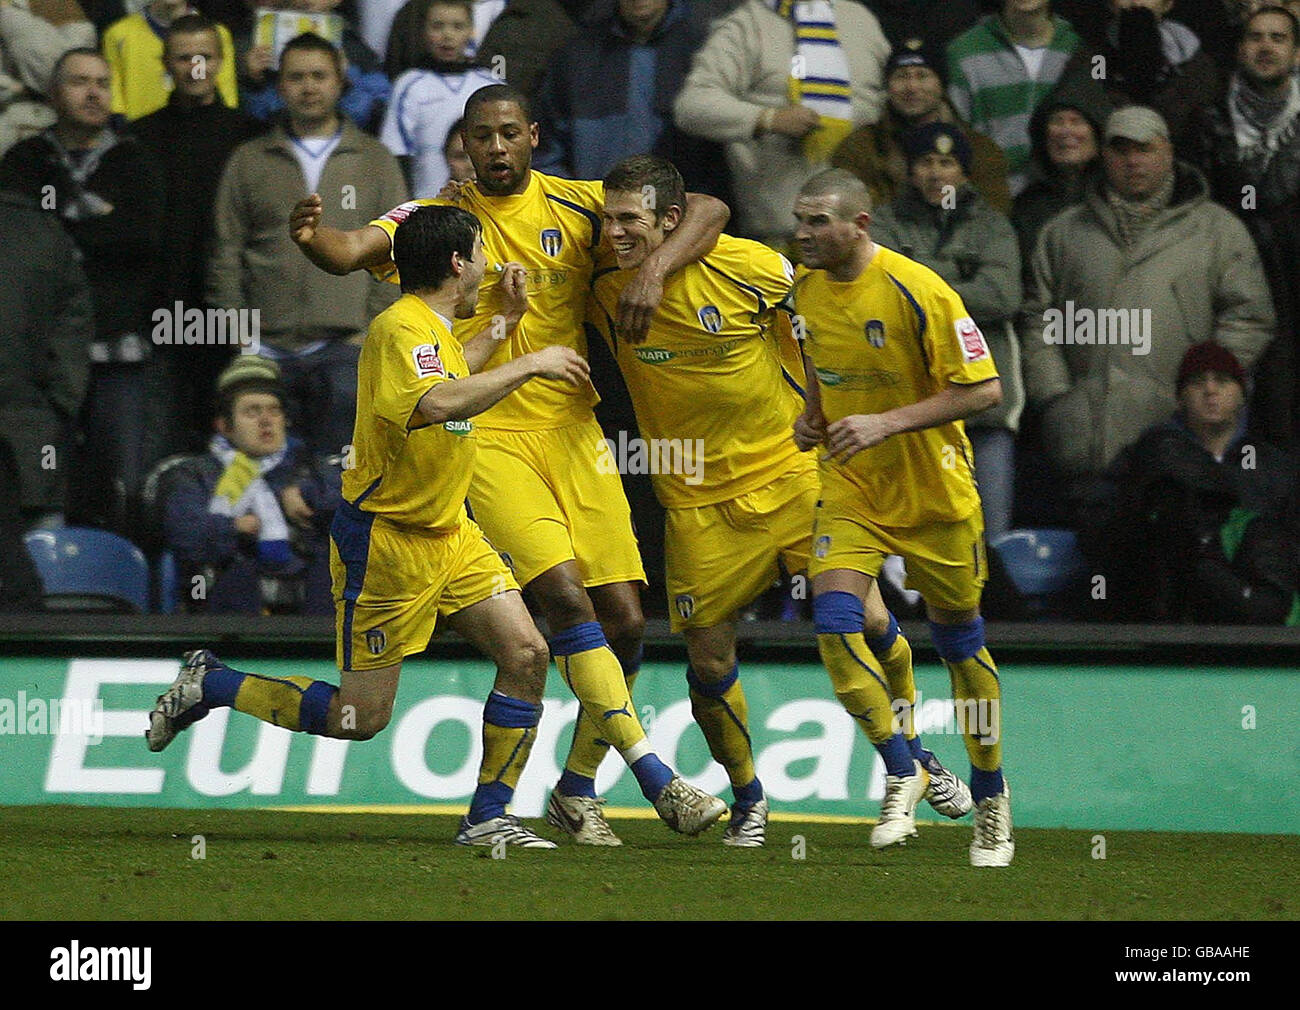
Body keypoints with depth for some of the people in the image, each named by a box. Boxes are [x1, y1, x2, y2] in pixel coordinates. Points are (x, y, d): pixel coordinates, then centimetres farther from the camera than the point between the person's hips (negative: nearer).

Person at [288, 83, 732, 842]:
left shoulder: (577, 207, 3)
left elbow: (707, 211, -2)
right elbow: (352, 251, -14)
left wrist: (654, 270, -20)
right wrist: (312, 237, -37)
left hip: (571, 429, 3)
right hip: (486, 434, -3)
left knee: (623, 617, -1)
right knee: (563, 594, -20)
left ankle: (579, 785, 18)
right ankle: (655, 775, -19)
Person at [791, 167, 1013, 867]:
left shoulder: (918, 292, -21)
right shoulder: (805, 288, -1)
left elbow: (983, 390, -20)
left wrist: (887, 423, -28)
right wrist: (812, 413, 0)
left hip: (933, 492, -4)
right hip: (850, 489, 4)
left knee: (958, 639, 8)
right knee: (836, 623, -16)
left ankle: (990, 798, 24)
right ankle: (903, 770, 1)